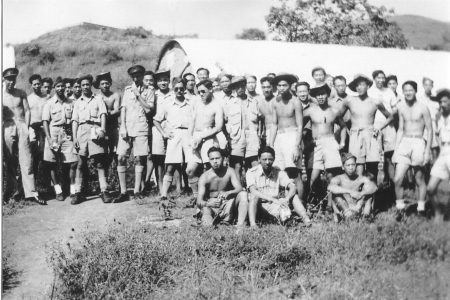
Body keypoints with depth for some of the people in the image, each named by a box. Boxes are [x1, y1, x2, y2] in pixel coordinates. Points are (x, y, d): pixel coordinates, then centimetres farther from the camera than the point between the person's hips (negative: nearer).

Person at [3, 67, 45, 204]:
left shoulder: (21, 93, 10)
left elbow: (27, 111, 10)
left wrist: (26, 127, 1)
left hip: (22, 126, 0)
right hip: (7, 128, 0)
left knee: (26, 160, -7)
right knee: (10, 162, 5)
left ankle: (31, 192, -10)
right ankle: (13, 191, 15)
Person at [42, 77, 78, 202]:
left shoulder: (71, 103, 10)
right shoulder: (49, 103, 3)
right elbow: (45, 122, -1)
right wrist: (49, 139, -11)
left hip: (67, 135, 1)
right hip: (53, 135, -1)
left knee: (72, 163, -8)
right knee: (52, 164, 2)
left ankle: (73, 190, 1)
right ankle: (58, 190, 14)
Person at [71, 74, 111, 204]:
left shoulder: (98, 100, 16)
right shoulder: (77, 102, 21)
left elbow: (103, 115, 4)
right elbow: (75, 121, 15)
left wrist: (102, 129, -14)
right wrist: (74, 137, 3)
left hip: (95, 130, -2)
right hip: (81, 130, 2)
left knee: (99, 162, -7)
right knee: (80, 163, -2)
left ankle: (104, 191, -9)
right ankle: (78, 193, 0)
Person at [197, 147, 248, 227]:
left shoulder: (229, 171, -5)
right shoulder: (204, 177, -9)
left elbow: (239, 189, -18)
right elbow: (199, 202, -16)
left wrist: (227, 193, -40)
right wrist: (208, 204, -40)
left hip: (228, 206, 2)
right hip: (212, 208, -1)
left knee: (243, 194, -23)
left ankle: (240, 225, -29)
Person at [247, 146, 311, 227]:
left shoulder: (279, 172, 3)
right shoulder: (251, 172, -6)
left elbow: (293, 187, -7)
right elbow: (253, 191, -21)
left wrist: (286, 199, -30)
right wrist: (274, 200, -32)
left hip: (274, 207, 3)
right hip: (258, 207, -3)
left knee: (293, 195, -13)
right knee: (254, 196, -32)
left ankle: (307, 221, -26)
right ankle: (252, 225, -45)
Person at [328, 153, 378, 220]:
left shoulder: (362, 179, 1)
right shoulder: (339, 179, -7)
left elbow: (374, 187, -18)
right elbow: (330, 188, -31)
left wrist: (360, 194, -36)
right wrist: (350, 191, -37)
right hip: (343, 211, -2)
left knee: (368, 186, -9)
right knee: (335, 192, -22)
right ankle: (346, 212, -32)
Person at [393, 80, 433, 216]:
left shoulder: (422, 108, -5)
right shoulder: (401, 107, 9)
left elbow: (430, 130, -3)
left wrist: (427, 151, -8)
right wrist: (396, 149, 10)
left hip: (418, 143, -4)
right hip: (404, 143, 4)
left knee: (420, 180, 5)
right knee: (397, 179, -5)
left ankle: (421, 209, 19)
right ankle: (400, 208, 8)